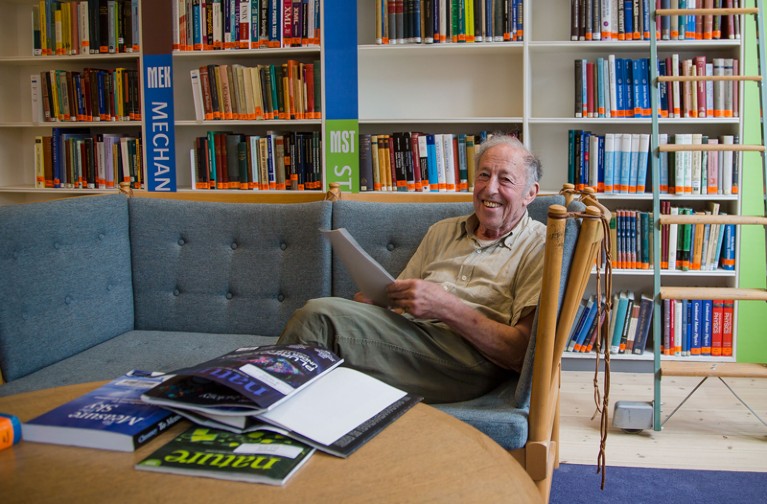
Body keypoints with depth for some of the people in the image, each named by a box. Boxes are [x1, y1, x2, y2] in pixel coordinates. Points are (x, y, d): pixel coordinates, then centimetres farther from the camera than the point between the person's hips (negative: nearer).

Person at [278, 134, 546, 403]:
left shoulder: (539, 246, 5)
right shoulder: (441, 231, 25)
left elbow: (522, 351, -7)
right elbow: (398, 301, 20)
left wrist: (446, 307, -17)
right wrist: (372, 301, -5)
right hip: (408, 339, 5)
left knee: (320, 314, -23)